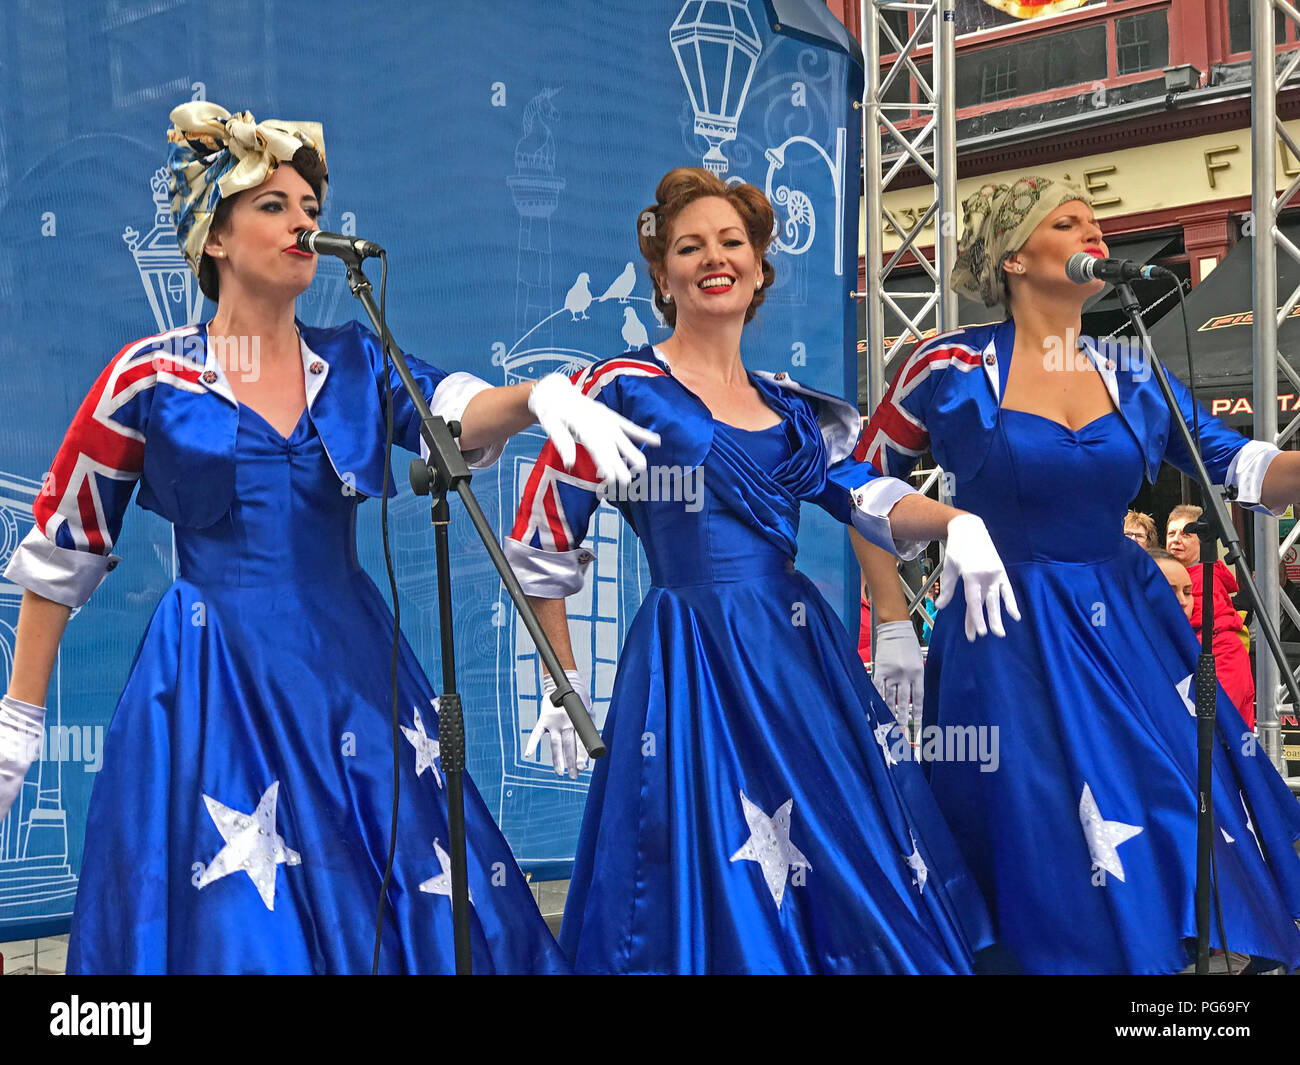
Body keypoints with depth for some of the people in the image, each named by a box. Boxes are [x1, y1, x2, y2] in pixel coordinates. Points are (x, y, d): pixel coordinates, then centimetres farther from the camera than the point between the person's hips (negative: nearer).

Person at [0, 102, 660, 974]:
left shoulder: (354, 363, 8)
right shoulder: (151, 378, -2)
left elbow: (456, 410, -11)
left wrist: (541, 396, -34)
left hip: (354, 673, 4)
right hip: (212, 688, -3)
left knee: (419, 910, 3)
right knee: (235, 923, -2)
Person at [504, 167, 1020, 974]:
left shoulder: (791, 406, 14)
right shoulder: (624, 389, -2)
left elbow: (871, 499, 4)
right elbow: (541, 548, 0)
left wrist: (957, 522, -17)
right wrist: (564, 686, 1)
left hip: (807, 659, 6)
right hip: (693, 662, -5)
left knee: (855, 888, 8)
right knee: (721, 898, -2)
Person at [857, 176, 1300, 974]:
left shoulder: (1131, 379, 6)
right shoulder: (951, 369, -6)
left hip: (1129, 630, 4)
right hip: (1007, 640, -4)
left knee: (1181, 837, 6)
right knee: (1050, 870, 1)